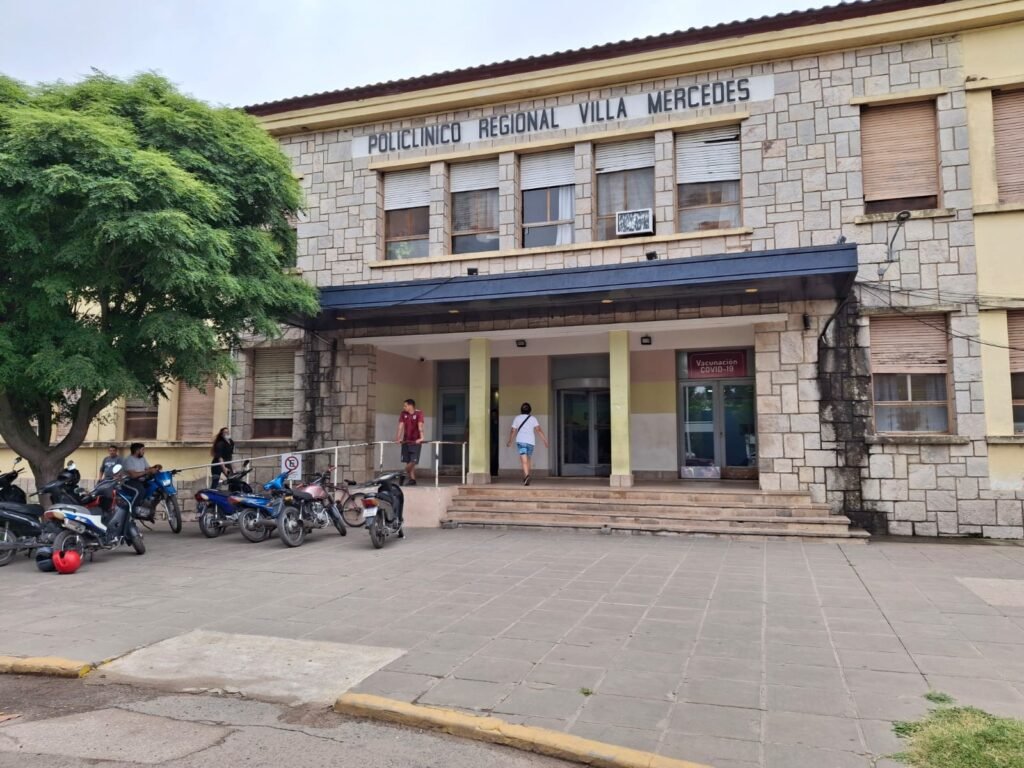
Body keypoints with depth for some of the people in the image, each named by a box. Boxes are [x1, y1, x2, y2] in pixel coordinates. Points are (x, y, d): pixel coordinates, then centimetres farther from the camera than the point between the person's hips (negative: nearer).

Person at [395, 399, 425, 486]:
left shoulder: (419, 413, -10)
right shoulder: (403, 414, 3)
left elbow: (420, 426, -21)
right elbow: (401, 426, -2)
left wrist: (421, 437, -31)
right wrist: (398, 438, -10)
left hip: (416, 441, -4)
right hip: (406, 440, 4)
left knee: (413, 461, -10)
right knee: (409, 461, 3)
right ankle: (412, 479, 9)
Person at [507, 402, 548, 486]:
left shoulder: (517, 418, 10)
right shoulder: (533, 418, 9)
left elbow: (513, 431, 11)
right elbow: (539, 430, -3)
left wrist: (510, 441, 24)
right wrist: (545, 441, -3)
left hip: (520, 441, -2)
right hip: (531, 441, 2)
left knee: (524, 460, -12)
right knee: (527, 459, 19)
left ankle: (527, 475, -34)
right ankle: (526, 478, 25)